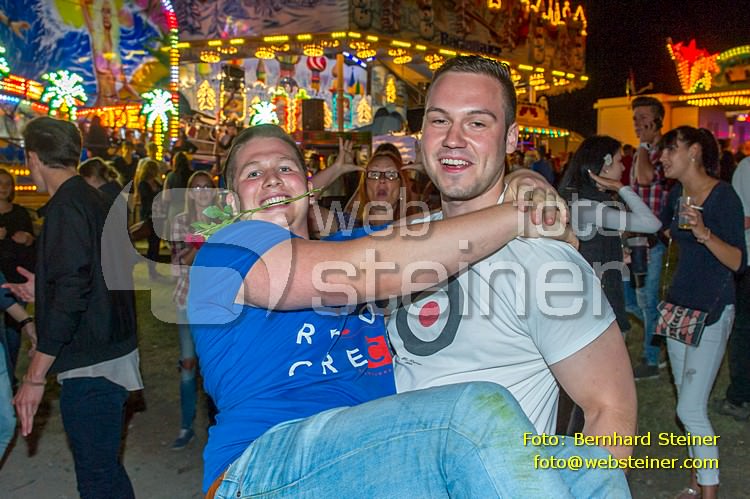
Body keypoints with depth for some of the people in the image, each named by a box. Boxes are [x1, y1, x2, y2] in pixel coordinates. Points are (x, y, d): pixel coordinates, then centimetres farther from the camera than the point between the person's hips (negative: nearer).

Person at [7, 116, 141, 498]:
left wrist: (35, 376, -21)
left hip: (90, 367, -10)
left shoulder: (66, 207, -17)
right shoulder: (95, 201, 13)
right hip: (112, 350, 10)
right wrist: (43, 291, 30)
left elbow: (70, 294, -24)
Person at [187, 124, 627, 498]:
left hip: (383, 454, 7)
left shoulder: (348, 245, 25)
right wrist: (521, 213, -8)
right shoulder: (228, 250, 1)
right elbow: (378, 268, -14)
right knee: (479, 409, -30)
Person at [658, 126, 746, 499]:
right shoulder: (677, 194, 6)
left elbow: (739, 262, -18)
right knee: (688, 402, 13)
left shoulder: (724, 196, -14)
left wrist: (705, 233, -31)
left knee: (690, 409, -9)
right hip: (678, 304, 7)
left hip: (711, 311, -7)